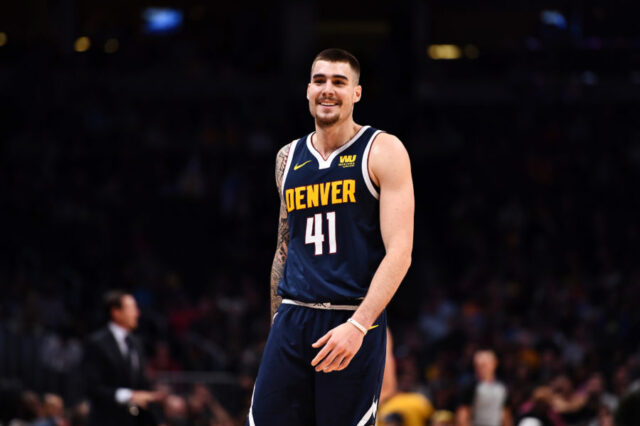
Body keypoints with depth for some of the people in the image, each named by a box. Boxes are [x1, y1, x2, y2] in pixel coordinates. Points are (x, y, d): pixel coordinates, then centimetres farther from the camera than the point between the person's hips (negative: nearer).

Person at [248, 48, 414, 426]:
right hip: (293, 320, 5)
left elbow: (399, 252, -10)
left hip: (355, 322, -4)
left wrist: (358, 325, -20)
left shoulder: (383, 151, -2)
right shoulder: (289, 158, 14)